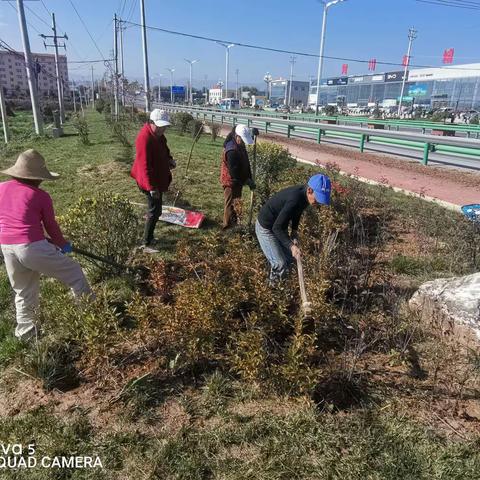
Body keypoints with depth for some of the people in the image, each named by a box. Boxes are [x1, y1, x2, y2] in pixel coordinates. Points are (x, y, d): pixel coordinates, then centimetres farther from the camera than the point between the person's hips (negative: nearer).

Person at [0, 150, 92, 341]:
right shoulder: (41, 195, -3)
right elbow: (51, 225, 5)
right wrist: (63, 244, 21)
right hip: (32, 247, -6)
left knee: (23, 293, 24)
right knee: (74, 273, 11)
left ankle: (25, 331, 35)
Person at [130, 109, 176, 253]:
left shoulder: (158, 134, 3)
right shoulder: (145, 138, -27)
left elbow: (163, 150, 21)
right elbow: (144, 165, -28)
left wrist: (169, 159, -1)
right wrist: (151, 187, -29)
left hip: (158, 179, 10)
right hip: (151, 182, -10)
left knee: (155, 210, 18)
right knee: (154, 212, -4)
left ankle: (149, 237, 33)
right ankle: (147, 244, 6)